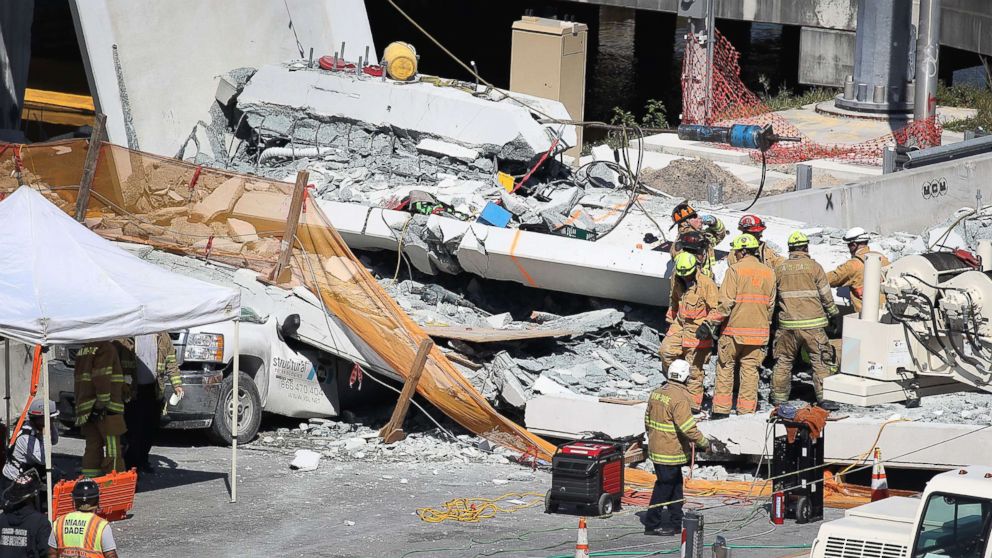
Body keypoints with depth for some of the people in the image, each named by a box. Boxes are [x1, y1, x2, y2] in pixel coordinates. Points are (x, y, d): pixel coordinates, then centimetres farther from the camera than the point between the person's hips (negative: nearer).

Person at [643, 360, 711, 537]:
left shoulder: (657, 392, 7)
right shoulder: (679, 397, -21)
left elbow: (648, 420, 17)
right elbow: (687, 427, -24)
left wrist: (652, 438, 28)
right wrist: (703, 442, -13)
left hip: (656, 447, 9)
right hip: (670, 453, -9)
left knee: (676, 484, 18)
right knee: (664, 487, 0)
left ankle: (676, 522, 25)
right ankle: (652, 524, 6)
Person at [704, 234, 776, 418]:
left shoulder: (735, 270, -10)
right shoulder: (769, 272, 5)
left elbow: (726, 303, -15)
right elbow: (770, 305, 11)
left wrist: (710, 324, -10)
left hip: (735, 328, -4)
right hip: (759, 331, 4)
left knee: (725, 368, 8)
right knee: (750, 369, 9)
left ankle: (722, 409, 7)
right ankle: (747, 410, 9)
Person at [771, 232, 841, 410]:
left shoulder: (780, 269, 5)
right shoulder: (814, 267, -5)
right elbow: (826, 295, 0)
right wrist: (833, 313, 15)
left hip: (787, 324, 3)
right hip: (812, 325, -3)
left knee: (783, 361, 13)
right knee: (820, 361, 1)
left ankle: (779, 396, 17)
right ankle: (823, 397, -3)